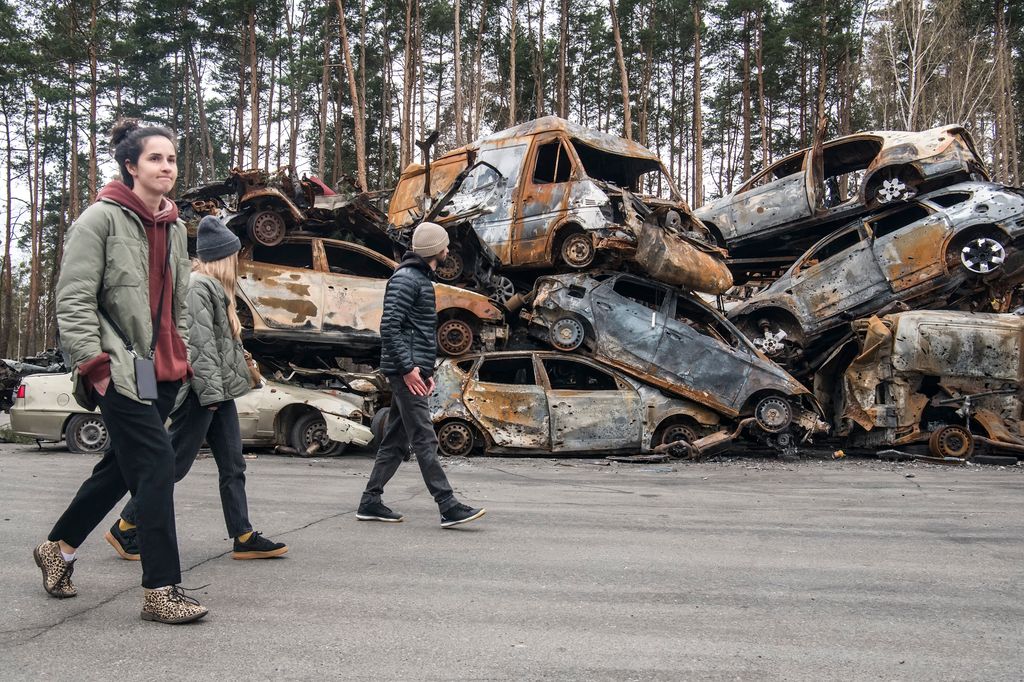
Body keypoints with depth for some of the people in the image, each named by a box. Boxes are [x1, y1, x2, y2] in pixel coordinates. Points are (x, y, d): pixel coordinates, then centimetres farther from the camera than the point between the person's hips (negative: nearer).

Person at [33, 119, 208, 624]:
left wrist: (180, 356, 18)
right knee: (156, 464, -12)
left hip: (161, 370, 8)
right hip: (120, 370, -8)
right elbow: (73, 299, -10)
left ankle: (58, 548, 38)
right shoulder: (101, 218, -6)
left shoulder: (174, 227, 16)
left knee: (122, 466, 16)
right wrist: (93, 364, -16)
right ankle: (161, 590, -4)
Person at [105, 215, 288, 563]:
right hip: (201, 390, -10)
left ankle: (244, 537, 11)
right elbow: (199, 343, -19)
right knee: (175, 463, -2)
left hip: (220, 390, 10)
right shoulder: (198, 286, -13)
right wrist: (210, 391, -21)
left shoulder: (215, 287, 18)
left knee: (233, 466, 8)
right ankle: (125, 527, 11)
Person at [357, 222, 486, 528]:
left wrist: (427, 371, 20)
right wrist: (408, 368, -21)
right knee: (425, 441, -10)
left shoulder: (421, 278, 22)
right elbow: (389, 328, -18)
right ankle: (449, 507, -11)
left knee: (396, 440, 11)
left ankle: (370, 502, 16)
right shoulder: (405, 278, -10)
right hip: (406, 371, -10)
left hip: (413, 371, 10)